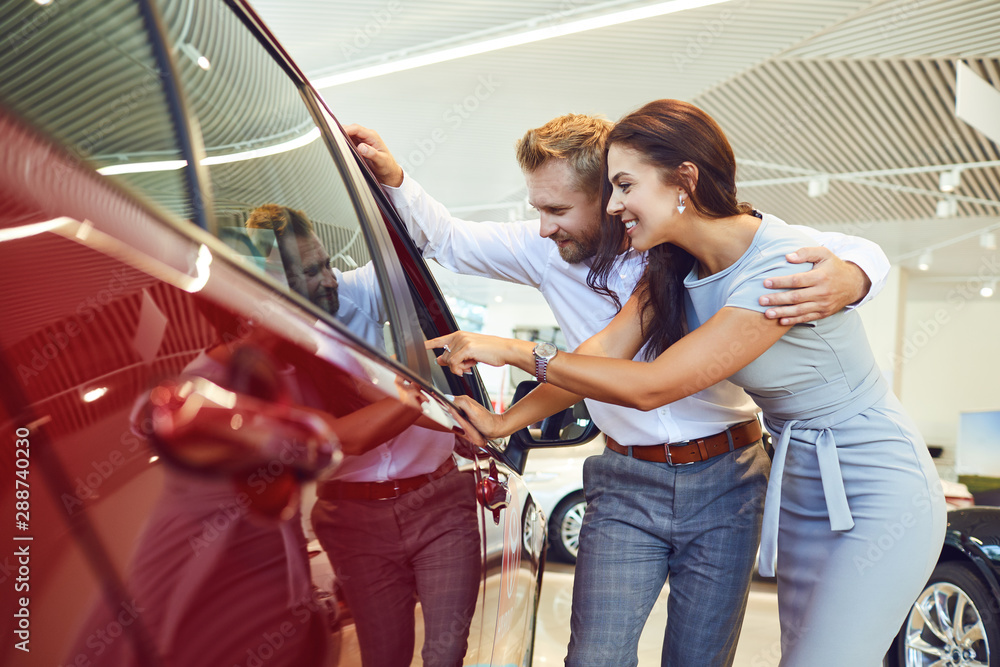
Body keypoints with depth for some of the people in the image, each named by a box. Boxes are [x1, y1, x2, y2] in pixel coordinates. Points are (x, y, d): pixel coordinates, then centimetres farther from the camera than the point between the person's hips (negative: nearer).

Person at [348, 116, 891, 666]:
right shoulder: (547, 251, -2)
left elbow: (860, 252, -8)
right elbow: (447, 240, 10)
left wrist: (845, 281, -32)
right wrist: (392, 180, -6)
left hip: (725, 481, -1)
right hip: (624, 487, 2)